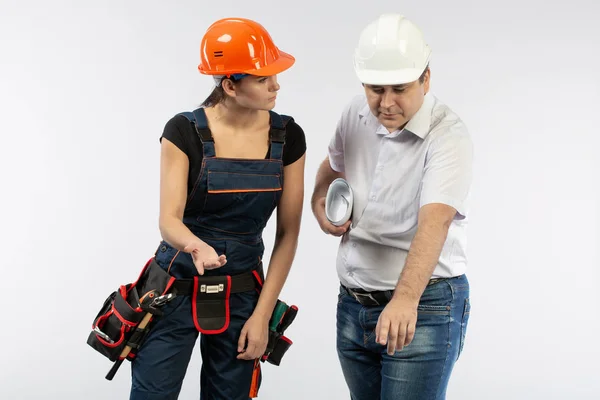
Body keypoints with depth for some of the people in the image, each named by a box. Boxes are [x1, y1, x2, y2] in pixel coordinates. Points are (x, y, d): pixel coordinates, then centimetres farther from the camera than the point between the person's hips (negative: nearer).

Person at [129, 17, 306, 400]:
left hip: (242, 296, 3)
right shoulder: (184, 131, -12)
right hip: (177, 290, -2)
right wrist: (195, 246, -40)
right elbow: (169, 218, -17)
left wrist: (262, 314, -6)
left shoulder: (288, 137, -4)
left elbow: (288, 233, -2)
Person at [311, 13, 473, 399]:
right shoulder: (357, 113, 1)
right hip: (353, 305, 7)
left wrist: (406, 299, -46)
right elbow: (334, 164, 22)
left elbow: (434, 222, -33)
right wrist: (320, 201, 0)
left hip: (422, 308, -6)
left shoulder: (448, 135, -19)